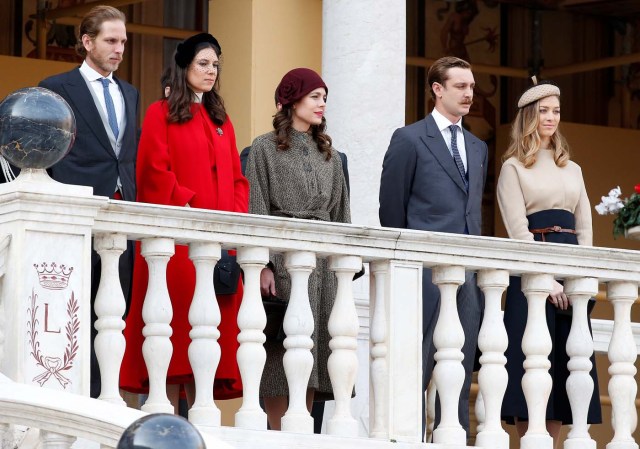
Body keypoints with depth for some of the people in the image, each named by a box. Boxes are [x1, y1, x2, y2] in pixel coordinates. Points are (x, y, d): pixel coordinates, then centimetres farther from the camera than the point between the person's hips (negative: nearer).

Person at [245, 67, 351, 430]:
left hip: (322, 261, 5)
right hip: (282, 256, -5)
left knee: (316, 348, 0)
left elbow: (340, 213, 17)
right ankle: (278, 437, -5)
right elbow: (256, 209, -3)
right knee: (283, 351, -7)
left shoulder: (329, 154, 18)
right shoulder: (265, 148, 3)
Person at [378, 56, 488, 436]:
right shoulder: (409, 139, 1)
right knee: (416, 366, -6)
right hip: (426, 270, -6)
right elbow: (392, 209, 1)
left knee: (460, 372, 5)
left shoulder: (478, 148, 19)